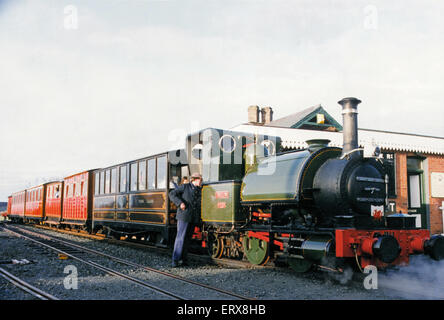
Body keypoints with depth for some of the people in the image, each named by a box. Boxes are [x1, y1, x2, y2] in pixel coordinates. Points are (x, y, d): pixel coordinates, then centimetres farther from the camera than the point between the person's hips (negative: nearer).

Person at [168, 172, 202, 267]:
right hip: (184, 216, -5)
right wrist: (180, 203, -14)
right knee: (180, 238, -9)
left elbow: (199, 204, 23)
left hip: (194, 218, 6)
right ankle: (175, 260, -7)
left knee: (188, 239, 7)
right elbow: (172, 194, -2)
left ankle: (183, 259, 14)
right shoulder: (185, 187, 0)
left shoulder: (199, 191, 15)